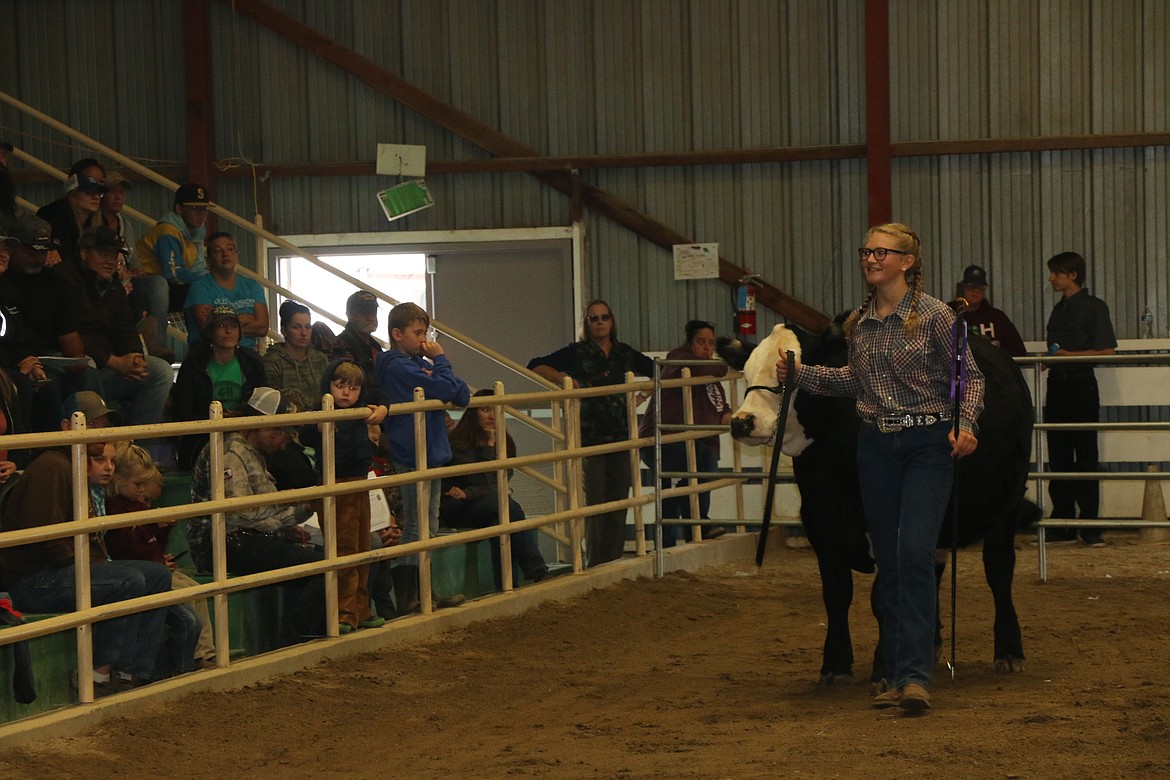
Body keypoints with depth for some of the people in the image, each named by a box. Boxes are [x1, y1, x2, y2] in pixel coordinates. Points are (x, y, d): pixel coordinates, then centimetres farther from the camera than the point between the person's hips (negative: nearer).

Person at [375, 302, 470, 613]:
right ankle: (406, 599, 0)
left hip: (431, 454, 10)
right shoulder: (400, 367, -16)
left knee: (427, 528, 14)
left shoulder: (415, 364, 13)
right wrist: (440, 360, -8)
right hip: (414, 457, -10)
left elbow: (461, 394, 8)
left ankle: (421, 593, 21)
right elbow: (447, 389, -23)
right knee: (416, 529, -5)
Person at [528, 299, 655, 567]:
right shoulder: (577, 353, -1)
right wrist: (562, 378, -19)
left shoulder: (624, 353, 11)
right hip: (589, 436, -4)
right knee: (594, 504, -5)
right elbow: (536, 366, -6)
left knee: (618, 503, 5)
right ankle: (596, 566, -2)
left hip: (619, 435, 4)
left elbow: (655, 370, 26)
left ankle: (614, 564, 10)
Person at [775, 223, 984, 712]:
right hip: (876, 447, 6)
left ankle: (916, 675, -18)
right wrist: (799, 374, 13)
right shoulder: (860, 323, 8)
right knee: (887, 562, 7)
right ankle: (896, 676, 14)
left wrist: (965, 424, -18)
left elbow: (969, 375, -3)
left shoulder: (934, 315, -8)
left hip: (928, 445, -5)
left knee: (915, 552, -17)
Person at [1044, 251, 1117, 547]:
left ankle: (1090, 526, -4)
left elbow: (1107, 351, -10)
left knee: (1085, 455, -6)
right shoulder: (1058, 309, 18)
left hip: (1081, 385, -7)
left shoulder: (1094, 307, -5)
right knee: (1058, 456, 6)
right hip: (1057, 386, 7)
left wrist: (1069, 355, -17)